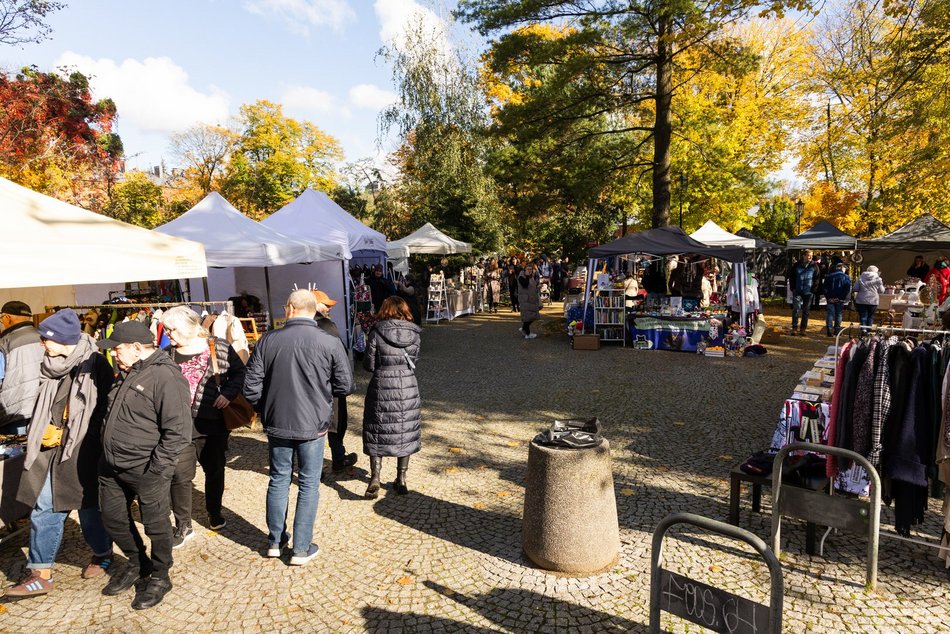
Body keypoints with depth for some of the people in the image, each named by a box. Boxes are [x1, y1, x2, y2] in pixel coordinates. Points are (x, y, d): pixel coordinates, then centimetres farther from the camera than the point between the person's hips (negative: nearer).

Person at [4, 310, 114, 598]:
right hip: (52, 449, 6)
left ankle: (102, 553, 33)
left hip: (83, 451, -6)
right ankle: (40, 574, 17)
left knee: (89, 508, 10)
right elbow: (43, 407, 17)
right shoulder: (52, 367, 6)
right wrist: (41, 433, 2)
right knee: (44, 511, 6)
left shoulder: (94, 365, -13)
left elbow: (104, 410, -13)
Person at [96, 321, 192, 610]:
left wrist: (156, 469, -21)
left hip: (146, 470, -9)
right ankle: (137, 563, 42)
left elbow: (178, 431, -23)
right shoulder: (128, 373, 9)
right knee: (113, 518, 20)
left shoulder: (166, 376, -21)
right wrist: (109, 455, 17)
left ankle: (159, 577, 29)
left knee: (156, 525, 8)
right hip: (112, 466, 9)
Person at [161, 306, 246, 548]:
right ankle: (183, 526, 16)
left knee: (215, 471, 15)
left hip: (213, 423, -1)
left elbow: (239, 371, 2)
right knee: (179, 476, -1)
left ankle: (214, 514, 37)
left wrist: (229, 393, -13)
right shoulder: (167, 355, 1)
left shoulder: (219, 347, -6)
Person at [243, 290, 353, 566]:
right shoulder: (330, 343, -13)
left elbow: (251, 386, -4)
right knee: (308, 485, 10)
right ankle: (301, 549, 18)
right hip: (312, 426, -2)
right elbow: (345, 385, -6)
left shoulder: (268, 340, -7)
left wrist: (267, 410, 12)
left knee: (278, 480, 18)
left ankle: (275, 541, 32)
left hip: (276, 424, 3)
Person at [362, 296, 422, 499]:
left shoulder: (377, 332, -9)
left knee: (377, 434, 11)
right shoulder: (415, 334, -1)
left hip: (382, 388, -2)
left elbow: (369, 364, -7)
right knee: (405, 433, 14)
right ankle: (401, 480, 22)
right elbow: (414, 361, 4)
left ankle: (374, 479, 6)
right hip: (408, 388, 2)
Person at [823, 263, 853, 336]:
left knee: (830, 314, 0)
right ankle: (837, 330, 13)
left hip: (830, 299, 1)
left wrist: (828, 297, -1)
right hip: (840, 300, -1)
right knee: (838, 314, 10)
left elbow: (825, 288, 0)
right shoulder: (846, 277, -1)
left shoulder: (828, 276, 4)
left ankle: (829, 329, -14)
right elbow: (847, 289, -8)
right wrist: (842, 298, -5)